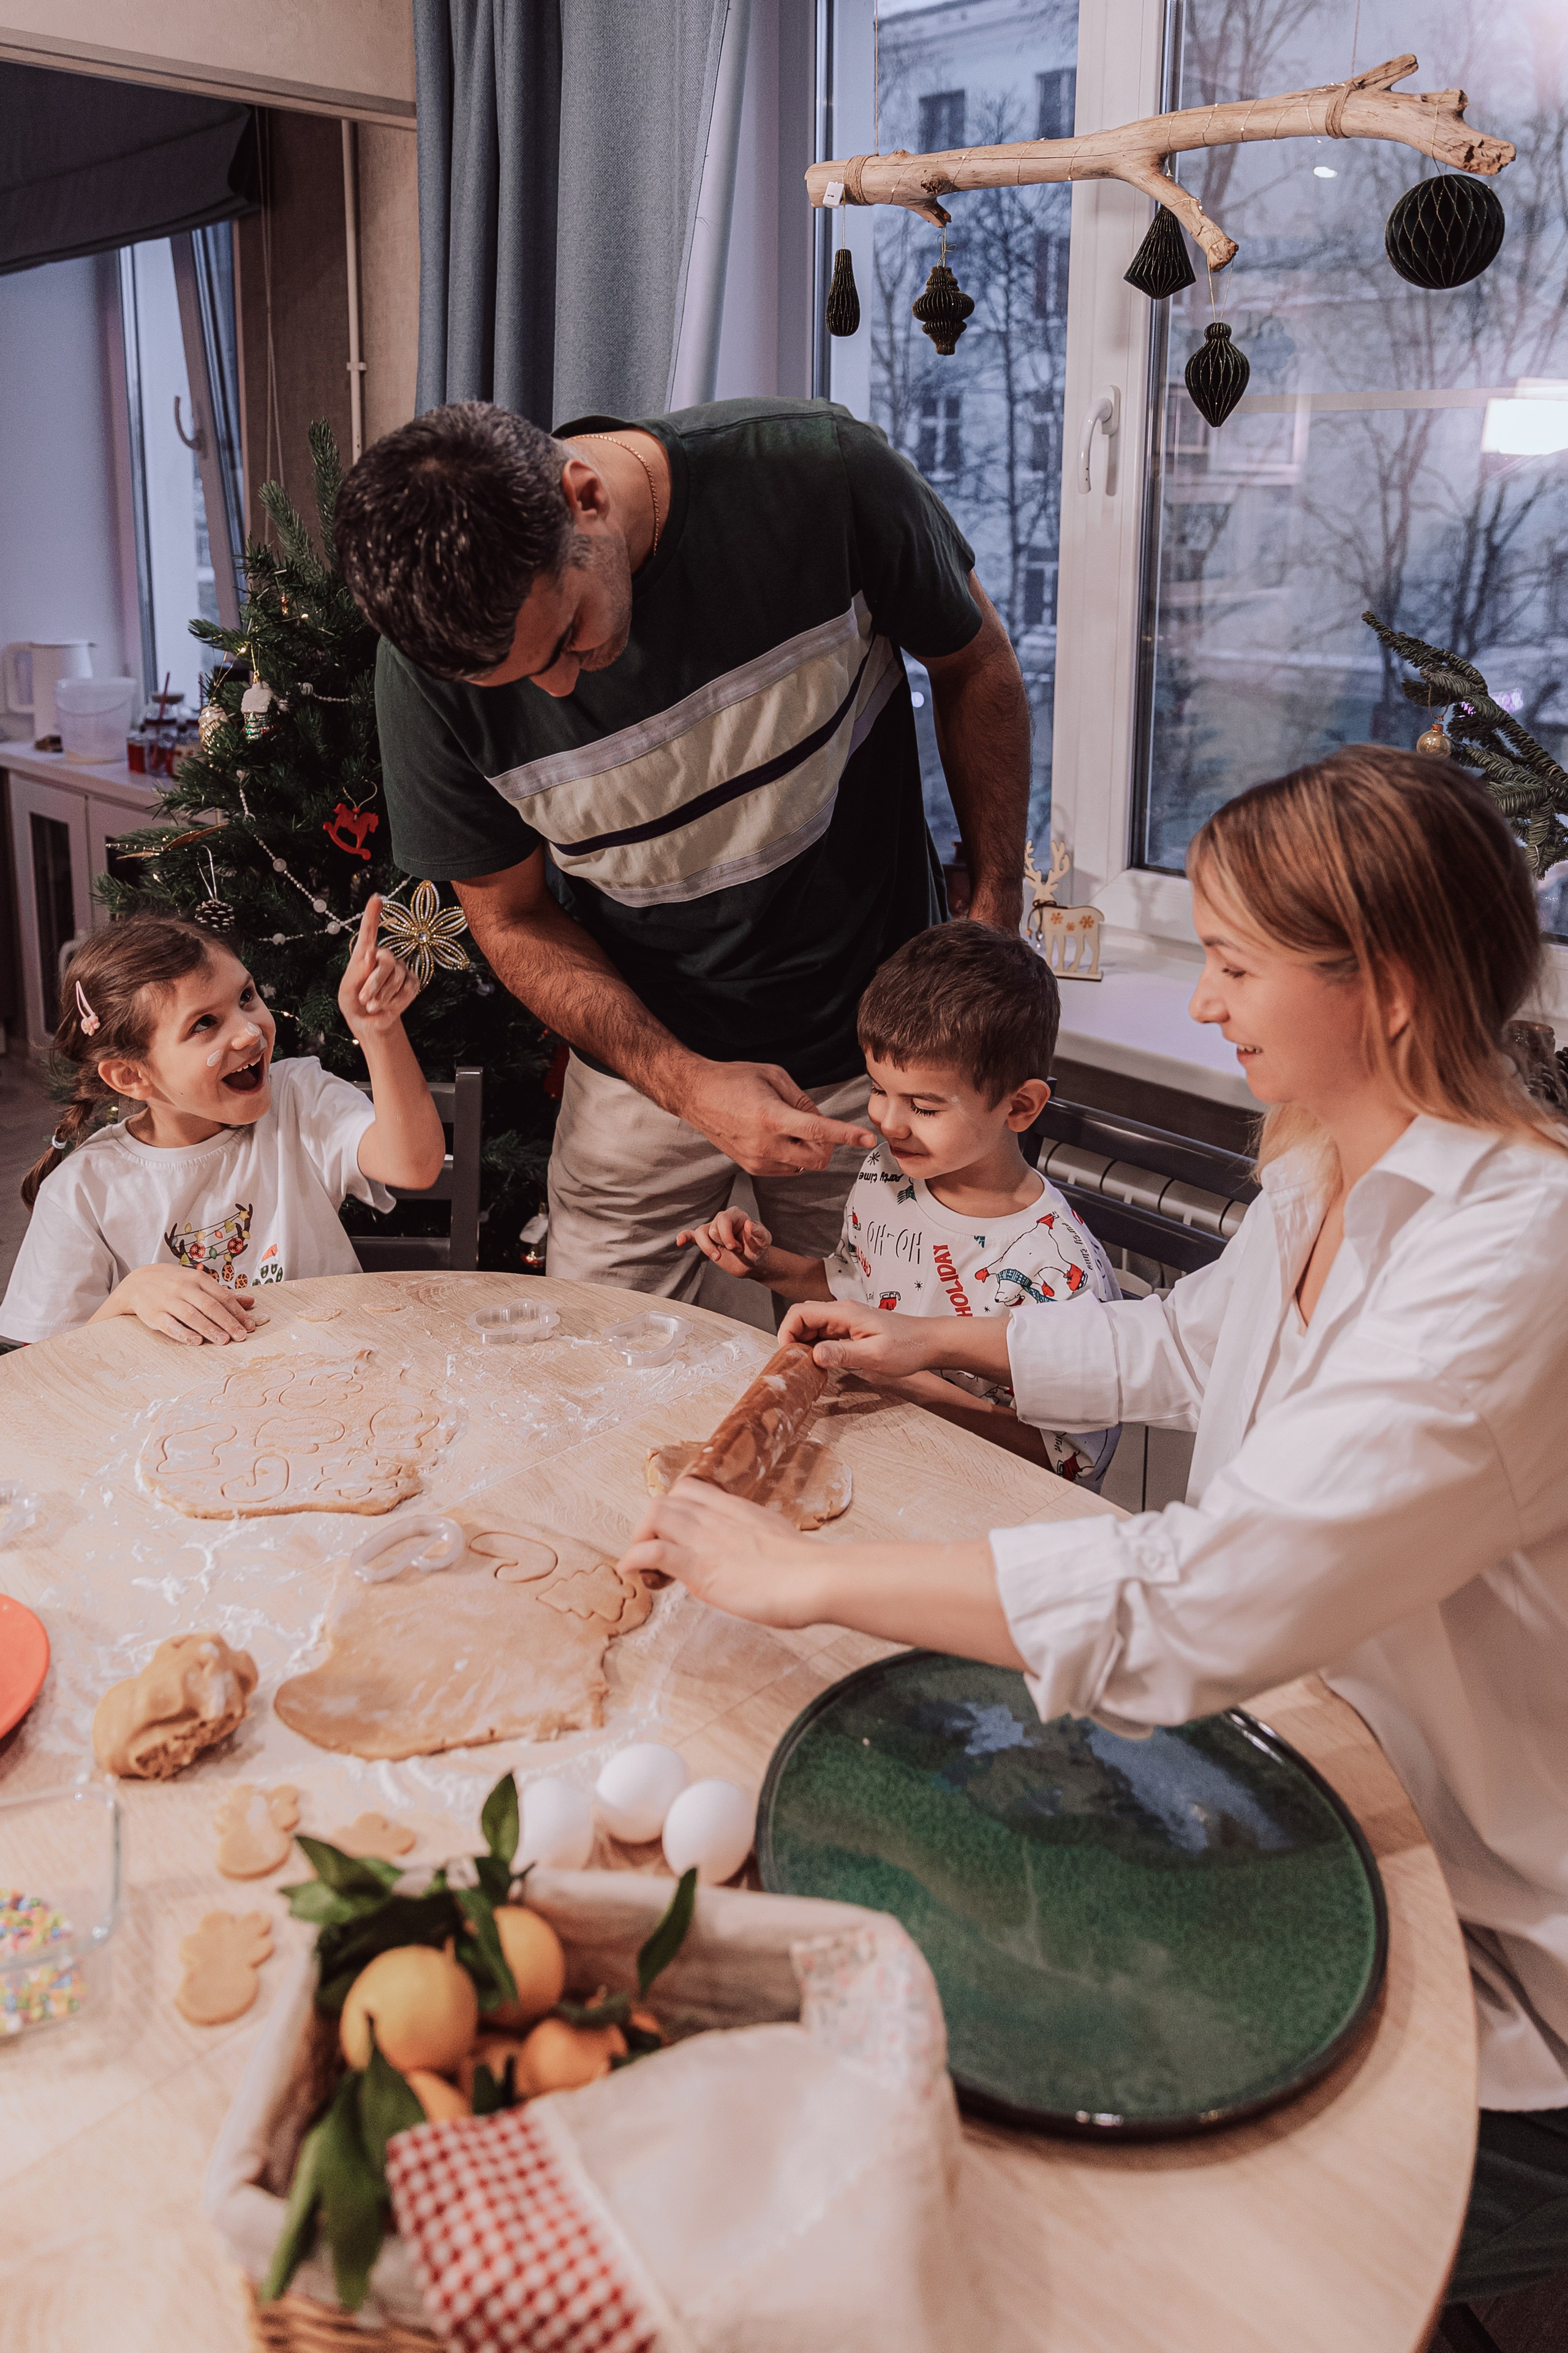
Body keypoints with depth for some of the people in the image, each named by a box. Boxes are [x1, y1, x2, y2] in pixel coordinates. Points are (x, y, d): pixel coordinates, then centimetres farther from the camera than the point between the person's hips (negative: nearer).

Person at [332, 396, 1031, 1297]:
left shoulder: (820, 475, -23)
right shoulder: (429, 666, -20)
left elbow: (978, 664, -4)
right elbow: (511, 918, -6)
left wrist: (994, 933, -7)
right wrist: (687, 1083, -21)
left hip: (876, 1038, 0)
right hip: (646, 1059, 1)